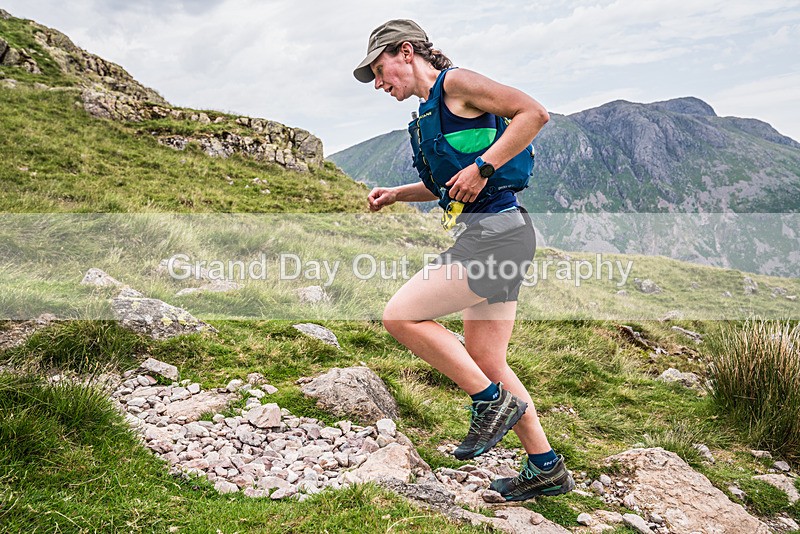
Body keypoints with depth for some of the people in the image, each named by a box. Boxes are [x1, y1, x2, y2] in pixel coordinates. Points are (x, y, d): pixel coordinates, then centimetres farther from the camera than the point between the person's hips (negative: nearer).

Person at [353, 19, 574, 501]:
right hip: (492, 237, 10)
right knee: (485, 362, 12)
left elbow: (534, 113, -15)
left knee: (401, 315, -10)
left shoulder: (455, 82, -5)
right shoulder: (431, 109, 22)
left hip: (496, 233, -10)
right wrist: (395, 194, 20)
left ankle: (493, 401, 0)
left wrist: (482, 166, -20)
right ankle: (546, 468, 22)